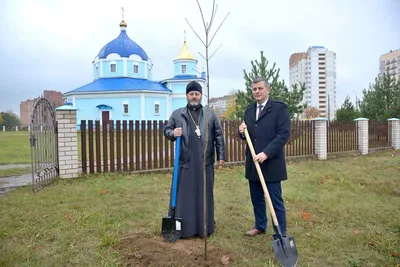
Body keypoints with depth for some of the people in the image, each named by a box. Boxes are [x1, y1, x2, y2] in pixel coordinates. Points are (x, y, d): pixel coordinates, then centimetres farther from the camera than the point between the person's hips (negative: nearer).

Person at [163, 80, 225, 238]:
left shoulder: (210, 114, 8)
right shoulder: (177, 114, 8)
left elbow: (218, 136, 7)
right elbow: (166, 130, 12)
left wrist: (221, 155, 2)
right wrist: (172, 133, -12)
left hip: (205, 162, 0)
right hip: (185, 162, 0)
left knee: (205, 194, 8)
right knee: (184, 195, 4)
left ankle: (205, 227, 22)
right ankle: (184, 228, 16)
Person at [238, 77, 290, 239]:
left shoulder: (280, 108, -6)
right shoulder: (249, 109, 13)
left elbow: (284, 134, -15)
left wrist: (266, 153, -23)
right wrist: (242, 132, -5)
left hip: (271, 163, -6)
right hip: (252, 163, 6)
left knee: (276, 201, 3)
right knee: (256, 198, 18)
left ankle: (280, 235, 19)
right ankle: (260, 226, 38)